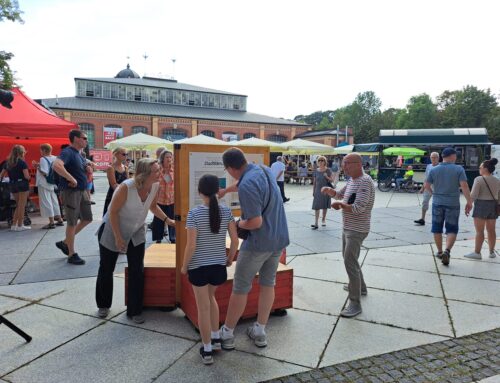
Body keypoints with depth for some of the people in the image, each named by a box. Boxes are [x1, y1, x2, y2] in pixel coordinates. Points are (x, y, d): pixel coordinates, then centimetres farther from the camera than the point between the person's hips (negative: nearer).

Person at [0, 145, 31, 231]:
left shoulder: (8, 162, 9)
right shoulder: (22, 162, -10)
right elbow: (26, 176, -17)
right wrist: (29, 178, 4)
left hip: (12, 184, 6)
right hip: (22, 184, -6)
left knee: (18, 205, 18)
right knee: (21, 206, 1)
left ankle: (14, 225, 16)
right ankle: (20, 226, 4)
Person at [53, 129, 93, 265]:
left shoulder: (79, 154, 14)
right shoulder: (68, 152, -16)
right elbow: (56, 165, -35)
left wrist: (87, 169, 4)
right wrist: (71, 179, -29)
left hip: (82, 191, 9)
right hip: (71, 191, -9)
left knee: (87, 219, 14)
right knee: (72, 223, -1)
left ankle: (64, 243, 28)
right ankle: (72, 255, 11)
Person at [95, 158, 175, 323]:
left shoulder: (155, 186, -15)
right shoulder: (126, 187, -32)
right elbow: (113, 212, -22)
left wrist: (167, 220, -6)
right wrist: (118, 237, -20)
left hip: (136, 234, 4)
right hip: (112, 231, -4)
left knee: (137, 272, 0)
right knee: (106, 270, 13)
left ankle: (134, 311, 17)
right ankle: (103, 305, 37)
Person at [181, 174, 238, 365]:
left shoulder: (194, 213, -16)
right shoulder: (226, 211, -7)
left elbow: (191, 245, -17)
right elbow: (235, 239, -4)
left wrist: (184, 265, -2)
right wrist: (230, 258, 13)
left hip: (198, 266, -4)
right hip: (219, 265, 4)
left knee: (203, 307, 10)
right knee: (210, 297, 29)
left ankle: (207, 351, 21)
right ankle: (216, 338, 35)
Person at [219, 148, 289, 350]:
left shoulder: (246, 186, -24)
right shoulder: (264, 170, 3)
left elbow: (256, 222, -25)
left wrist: (238, 224, -5)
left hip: (258, 242, -8)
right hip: (279, 238, 8)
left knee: (240, 288, 7)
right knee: (268, 284, 16)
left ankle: (227, 333, 21)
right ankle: (259, 331, 28)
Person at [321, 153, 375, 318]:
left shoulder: (365, 181, -22)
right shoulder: (352, 180, 8)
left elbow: (358, 208, -30)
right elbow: (340, 194, 21)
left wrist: (340, 205, -16)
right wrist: (329, 190, -1)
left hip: (357, 230, -10)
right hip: (347, 227, 10)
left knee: (350, 262, -13)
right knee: (348, 258, 23)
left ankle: (355, 304, -6)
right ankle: (360, 287, 42)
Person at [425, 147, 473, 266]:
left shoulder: (434, 170, 0)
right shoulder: (459, 169, -7)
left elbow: (426, 185, 3)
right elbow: (464, 186, -14)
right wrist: (469, 202, -9)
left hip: (437, 203, 2)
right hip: (453, 204, -2)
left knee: (437, 229, 13)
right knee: (452, 230, 6)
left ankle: (440, 252, 23)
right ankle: (447, 251, -14)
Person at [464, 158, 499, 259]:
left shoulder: (479, 179, -12)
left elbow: (473, 195, -17)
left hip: (481, 206, -6)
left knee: (479, 230, -3)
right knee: (491, 230, 12)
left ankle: (477, 252, -1)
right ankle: (492, 252, 19)